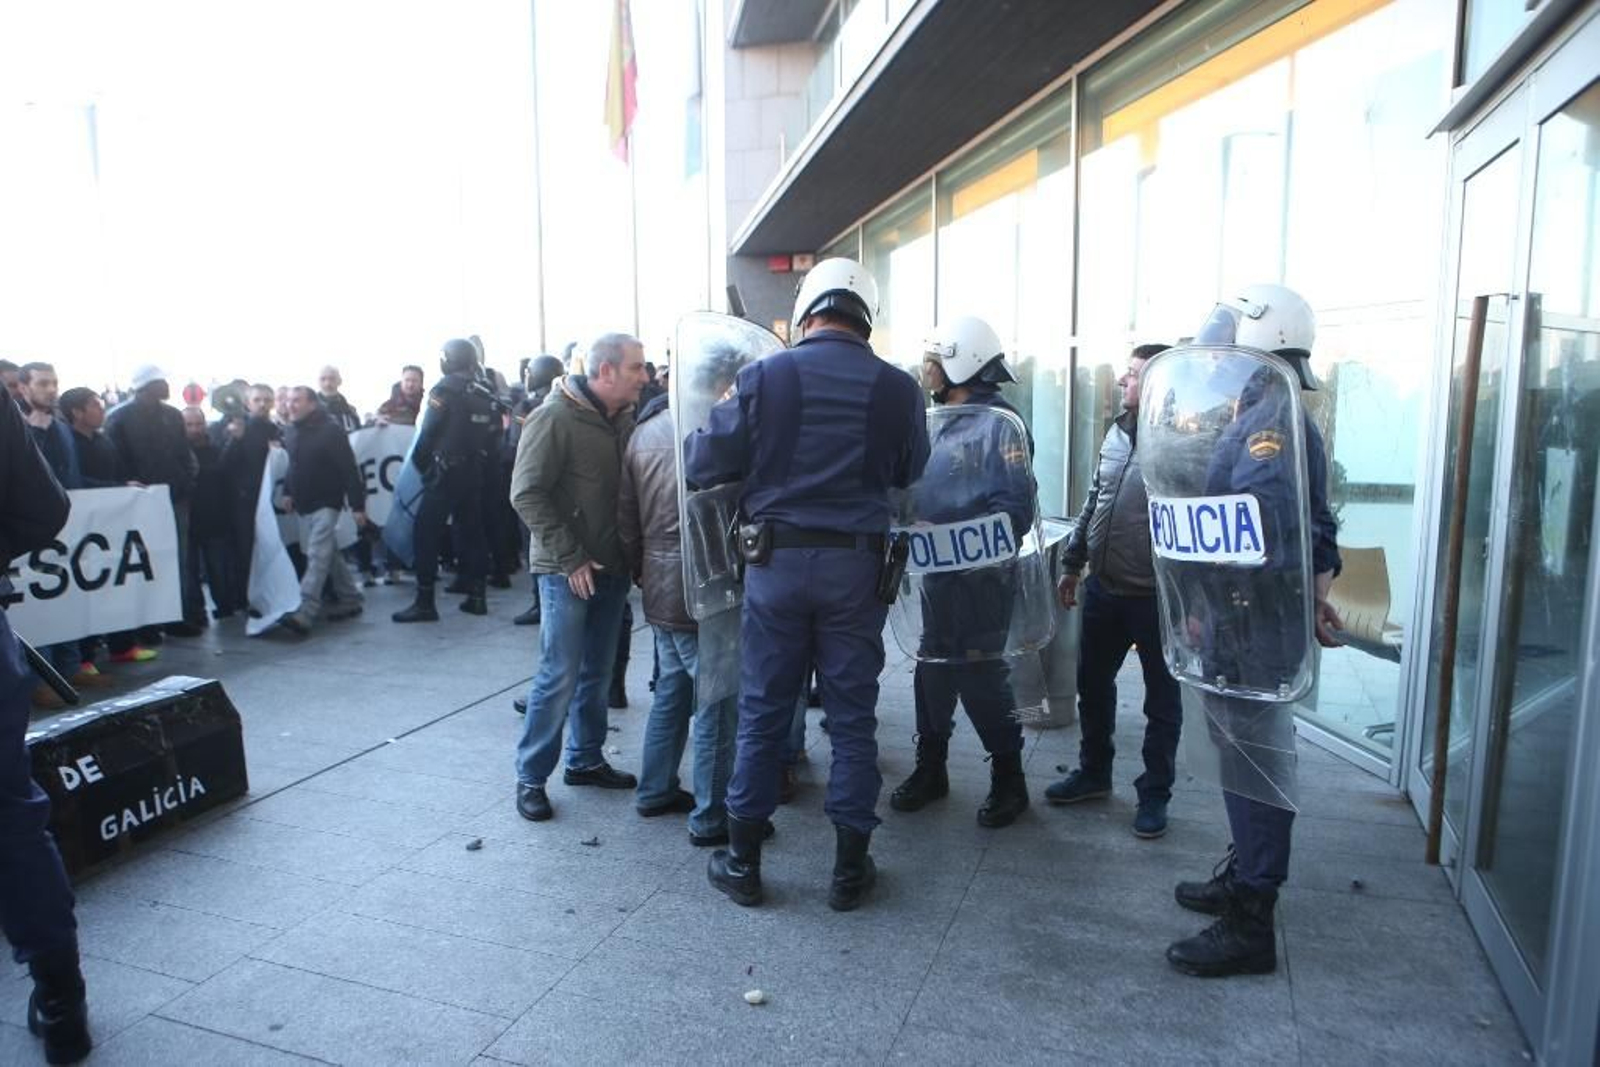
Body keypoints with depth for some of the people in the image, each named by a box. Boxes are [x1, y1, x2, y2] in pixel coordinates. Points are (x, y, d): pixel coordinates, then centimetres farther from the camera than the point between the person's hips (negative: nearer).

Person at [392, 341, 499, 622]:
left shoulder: (444, 390, -9)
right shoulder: (486, 396, 9)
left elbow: (428, 432, -10)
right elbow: (491, 435, 7)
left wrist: (420, 463, 3)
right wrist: (478, 462, 12)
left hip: (445, 472, -6)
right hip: (475, 474, 6)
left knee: (427, 533, -3)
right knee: (471, 532, 13)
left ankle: (425, 602, -6)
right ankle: (476, 596, 14)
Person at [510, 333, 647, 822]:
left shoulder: (624, 420, 5)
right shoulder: (554, 419, -13)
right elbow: (527, 494, -15)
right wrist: (570, 559, -16)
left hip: (613, 566, 6)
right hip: (568, 570, -6)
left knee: (598, 671, 14)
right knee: (560, 675, -3)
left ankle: (585, 759, 29)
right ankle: (531, 776, 12)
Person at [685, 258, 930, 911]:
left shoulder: (764, 376, -5)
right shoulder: (897, 388, -3)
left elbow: (703, 466, -4)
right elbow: (910, 473, 10)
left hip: (777, 560, 0)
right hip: (856, 567, 1)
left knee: (762, 711, 11)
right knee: (852, 716, 10)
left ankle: (742, 862, 22)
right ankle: (850, 868, 21)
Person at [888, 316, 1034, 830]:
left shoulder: (998, 424, -14)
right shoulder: (945, 422, 13)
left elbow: (1016, 509, -21)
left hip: (980, 578, -8)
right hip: (939, 573, 8)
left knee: (979, 674, 1)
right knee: (933, 668, 15)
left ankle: (1008, 779, 20)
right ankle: (930, 768, 30)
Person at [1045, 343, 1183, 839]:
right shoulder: (1116, 432, 8)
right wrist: (1073, 564, 18)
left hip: (1158, 598, -7)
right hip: (1103, 589, 7)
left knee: (1162, 700, 10)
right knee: (1092, 685, 17)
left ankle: (1155, 793, 25)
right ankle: (1093, 771, 35)